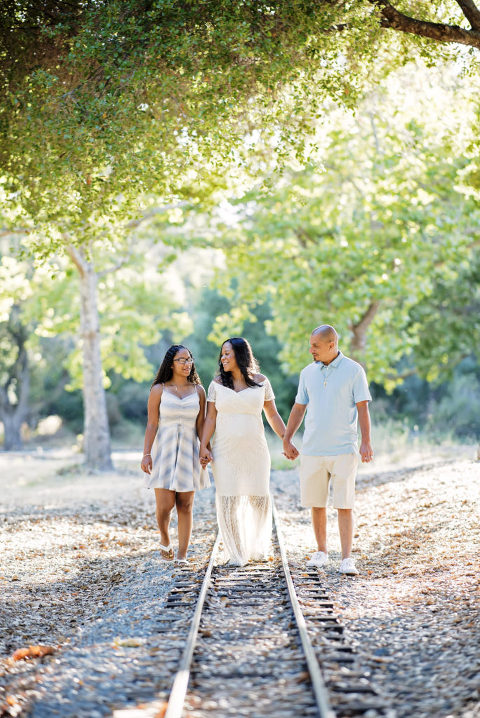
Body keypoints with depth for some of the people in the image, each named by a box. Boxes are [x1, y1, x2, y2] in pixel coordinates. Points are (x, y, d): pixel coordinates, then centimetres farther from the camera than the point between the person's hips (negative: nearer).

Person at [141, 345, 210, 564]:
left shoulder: (198, 390, 7)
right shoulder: (158, 390, 1)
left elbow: (201, 424, 7)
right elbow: (151, 424, -1)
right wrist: (146, 454, -8)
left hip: (188, 452, 2)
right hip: (164, 450, -2)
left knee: (185, 505, 1)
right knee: (165, 505, -8)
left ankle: (182, 554, 6)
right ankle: (164, 539, 21)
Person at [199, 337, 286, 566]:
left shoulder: (261, 382, 4)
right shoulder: (217, 384, 5)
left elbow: (272, 415, 9)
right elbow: (210, 418, 4)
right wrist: (203, 447, -5)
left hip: (254, 450, 0)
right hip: (225, 451, 0)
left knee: (259, 499, -1)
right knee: (228, 500, -4)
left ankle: (258, 545, 24)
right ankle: (237, 553, 6)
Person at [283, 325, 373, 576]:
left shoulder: (353, 370, -2)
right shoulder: (308, 372, 9)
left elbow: (362, 407, -4)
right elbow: (298, 408, 16)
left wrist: (366, 442, -11)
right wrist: (286, 440, 15)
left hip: (343, 449, -4)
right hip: (312, 449, 4)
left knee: (344, 505, -6)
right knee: (316, 503, 8)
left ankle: (347, 559, -5)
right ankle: (321, 552, 21)